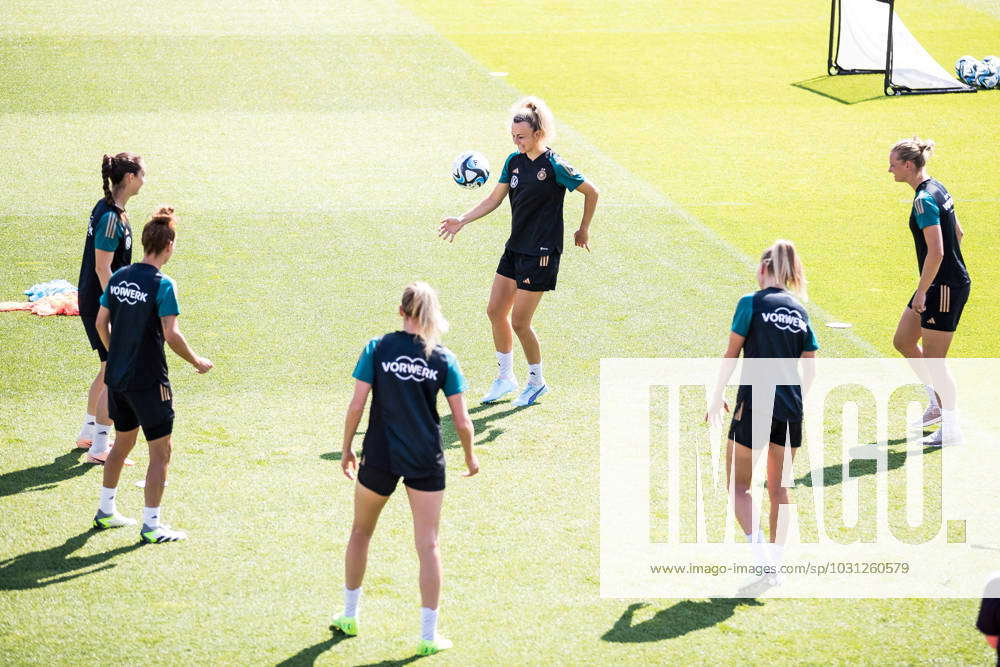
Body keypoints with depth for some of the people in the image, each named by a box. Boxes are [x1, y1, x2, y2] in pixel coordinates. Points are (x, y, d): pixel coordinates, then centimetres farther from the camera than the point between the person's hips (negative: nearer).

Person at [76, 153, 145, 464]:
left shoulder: (107, 209, 10)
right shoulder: (111, 217, -21)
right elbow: (103, 268, -22)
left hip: (95, 301, 10)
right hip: (101, 304, -10)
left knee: (109, 369, 22)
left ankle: (88, 433, 34)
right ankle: (99, 447, -4)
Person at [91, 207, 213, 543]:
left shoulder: (119, 277, 4)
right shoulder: (162, 285, -16)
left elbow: (101, 321, 10)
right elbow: (171, 335, -20)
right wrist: (197, 362, -5)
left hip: (117, 375, 7)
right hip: (148, 381, -7)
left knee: (123, 442, 24)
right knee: (161, 451, 3)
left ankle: (106, 510, 33)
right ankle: (151, 525, 4)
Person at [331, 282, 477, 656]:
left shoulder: (377, 349, -5)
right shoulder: (443, 359, -3)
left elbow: (356, 405, -8)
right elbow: (462, 421, -2)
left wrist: (346, 449, 5)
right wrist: (470, 458, 15)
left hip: (379, 456, 0)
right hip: (426, 461, 0)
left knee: (361, 532, 22)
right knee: (428, 545, 4)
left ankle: (349, 616, 32)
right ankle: (428, 636, 4)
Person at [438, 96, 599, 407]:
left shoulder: (554, 166, -16)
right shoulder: (514, 161, 4)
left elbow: (591, 192, -5)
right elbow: (494, 199, 10)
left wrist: (583, 230, 4)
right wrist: (461, 221, 1)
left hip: (541, 253, -7)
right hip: (515, 247, 7)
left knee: (519, 322, -5)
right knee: (496, 311, 9)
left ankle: (536, 381, 15)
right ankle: (506, 376, 25)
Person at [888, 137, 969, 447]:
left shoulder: (925, 200, -21)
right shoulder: (937, 189, 9)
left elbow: (936, 252, -25)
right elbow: (957, 233, 19)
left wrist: (921, 292, -20)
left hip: (946, 287, -10)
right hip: (948, 281, 10)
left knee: (933, 360, -2)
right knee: (903, 341, 18)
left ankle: (951, 428, 8)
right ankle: (937, 403, 27)